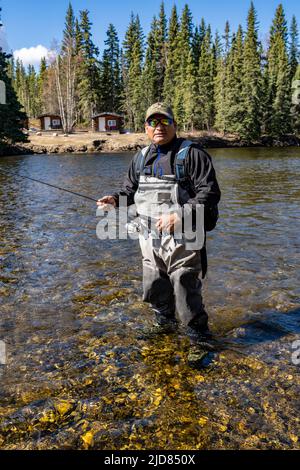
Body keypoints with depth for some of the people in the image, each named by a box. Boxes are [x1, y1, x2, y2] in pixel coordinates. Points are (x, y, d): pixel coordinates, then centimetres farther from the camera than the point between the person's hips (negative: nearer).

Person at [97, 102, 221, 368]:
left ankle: (200, 341, 16)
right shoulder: (141, 158, 13)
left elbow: (209, 194, -15)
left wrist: (180, 217, -26)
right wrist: (116, 200, -1)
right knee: (154, 289, 19)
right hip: (150, 239, 7)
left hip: (181, 239, -6)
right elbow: (130, 189, 22)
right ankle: (165, 323, 45)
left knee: (186, 293, -4)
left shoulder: (192, 154, -8)